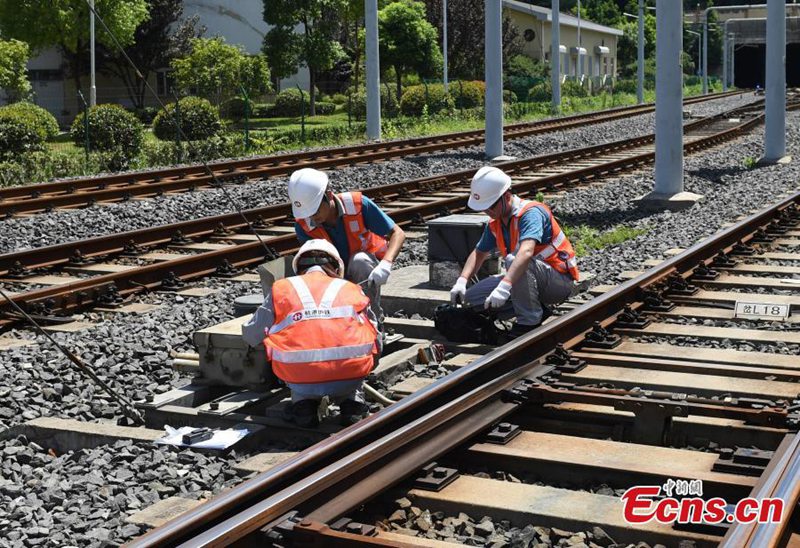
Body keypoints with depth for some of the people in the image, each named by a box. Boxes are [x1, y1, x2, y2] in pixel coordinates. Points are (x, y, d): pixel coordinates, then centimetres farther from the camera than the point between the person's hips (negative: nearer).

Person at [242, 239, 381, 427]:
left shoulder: (282, 288, 18)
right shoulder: (351, 288, 21)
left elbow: (251, 336, 22)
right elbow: (375, 341, 21)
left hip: (301, 380, 0)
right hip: (349, 377, 0)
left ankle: (304, 405, 13)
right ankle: (352, 403, 14)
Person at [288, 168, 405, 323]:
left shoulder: (357, 204, -26)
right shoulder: (303, 226, -20)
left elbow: (398, 233, -25)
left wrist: (385, 264, -44)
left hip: (367, 269, -2)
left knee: (359, 261, -37)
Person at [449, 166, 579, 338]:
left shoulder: (531, 213, -23)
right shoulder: (495, 222, 2)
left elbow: (526, 252, -40)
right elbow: (479, 253, 13)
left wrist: (504, 287, -51)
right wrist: (461, 281, -5)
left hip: (559, 280, -8)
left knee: (513, 259, -36)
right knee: (473, 297, -2)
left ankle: (529, 320, -20)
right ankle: (536, 309, 2)